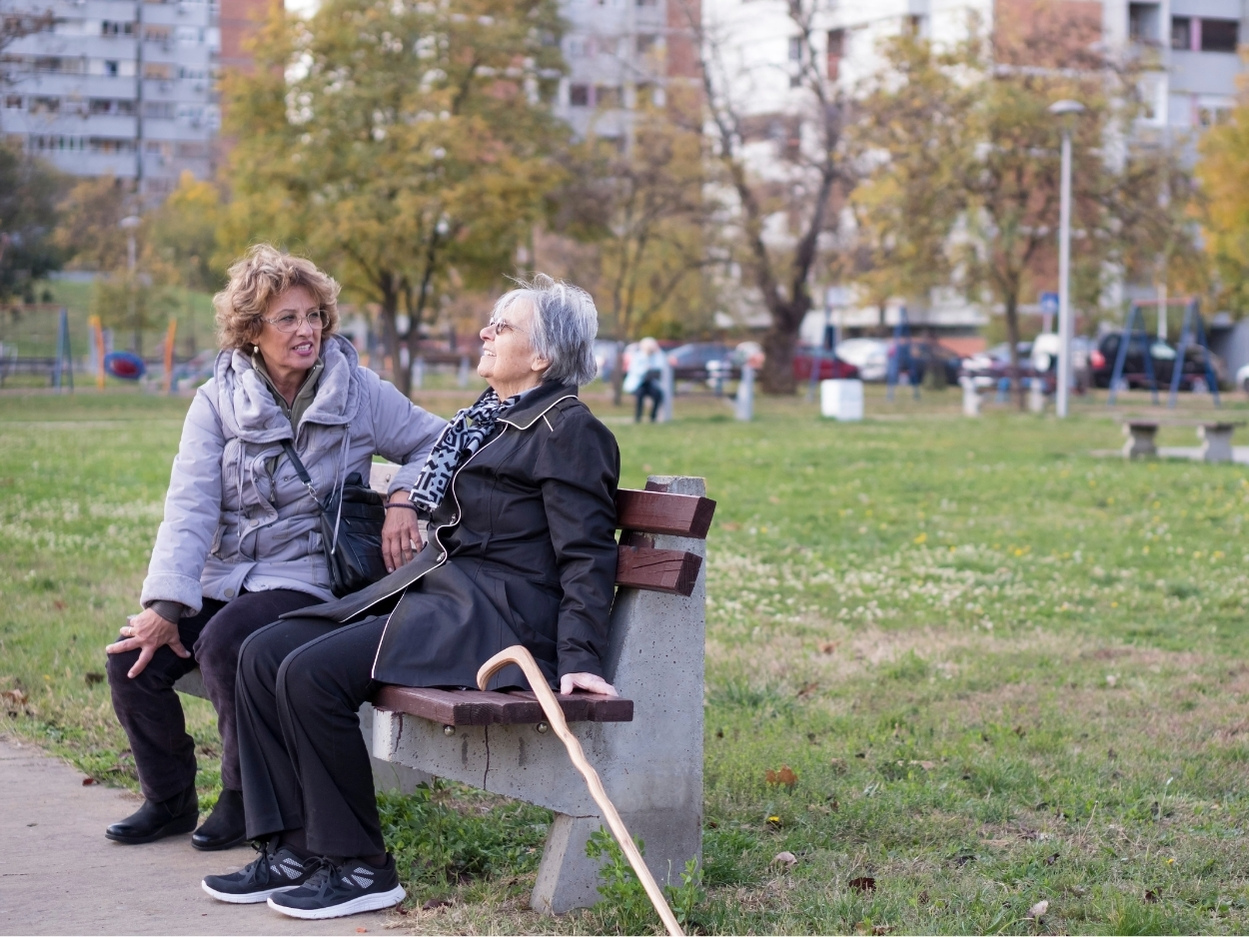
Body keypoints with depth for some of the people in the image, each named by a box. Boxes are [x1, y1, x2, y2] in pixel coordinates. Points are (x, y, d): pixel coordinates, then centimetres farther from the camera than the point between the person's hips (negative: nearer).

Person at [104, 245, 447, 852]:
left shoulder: (359, 392, -1)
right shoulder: (218, 401, 2)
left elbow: (437, 441, 7)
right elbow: (189, 508, -6)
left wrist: (404, 499, -14)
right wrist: (165, 604, -16)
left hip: (309, 577, -3)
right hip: (223, 575, 4)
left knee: (224, 643, -31)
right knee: (133, 659, -16)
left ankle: (246, 799, -9)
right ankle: (169, 799, 7)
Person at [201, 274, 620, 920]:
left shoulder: (569, 432, -8)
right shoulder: (487, 418, 21)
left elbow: (586, 556, -13)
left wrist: (580, 659, -20)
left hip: (494, 616, -10)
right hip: (432, 588, 10)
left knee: (311, 672, -24)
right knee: (263, 653, -3)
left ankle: (358, 866, -13)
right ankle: (293, 848, -3)